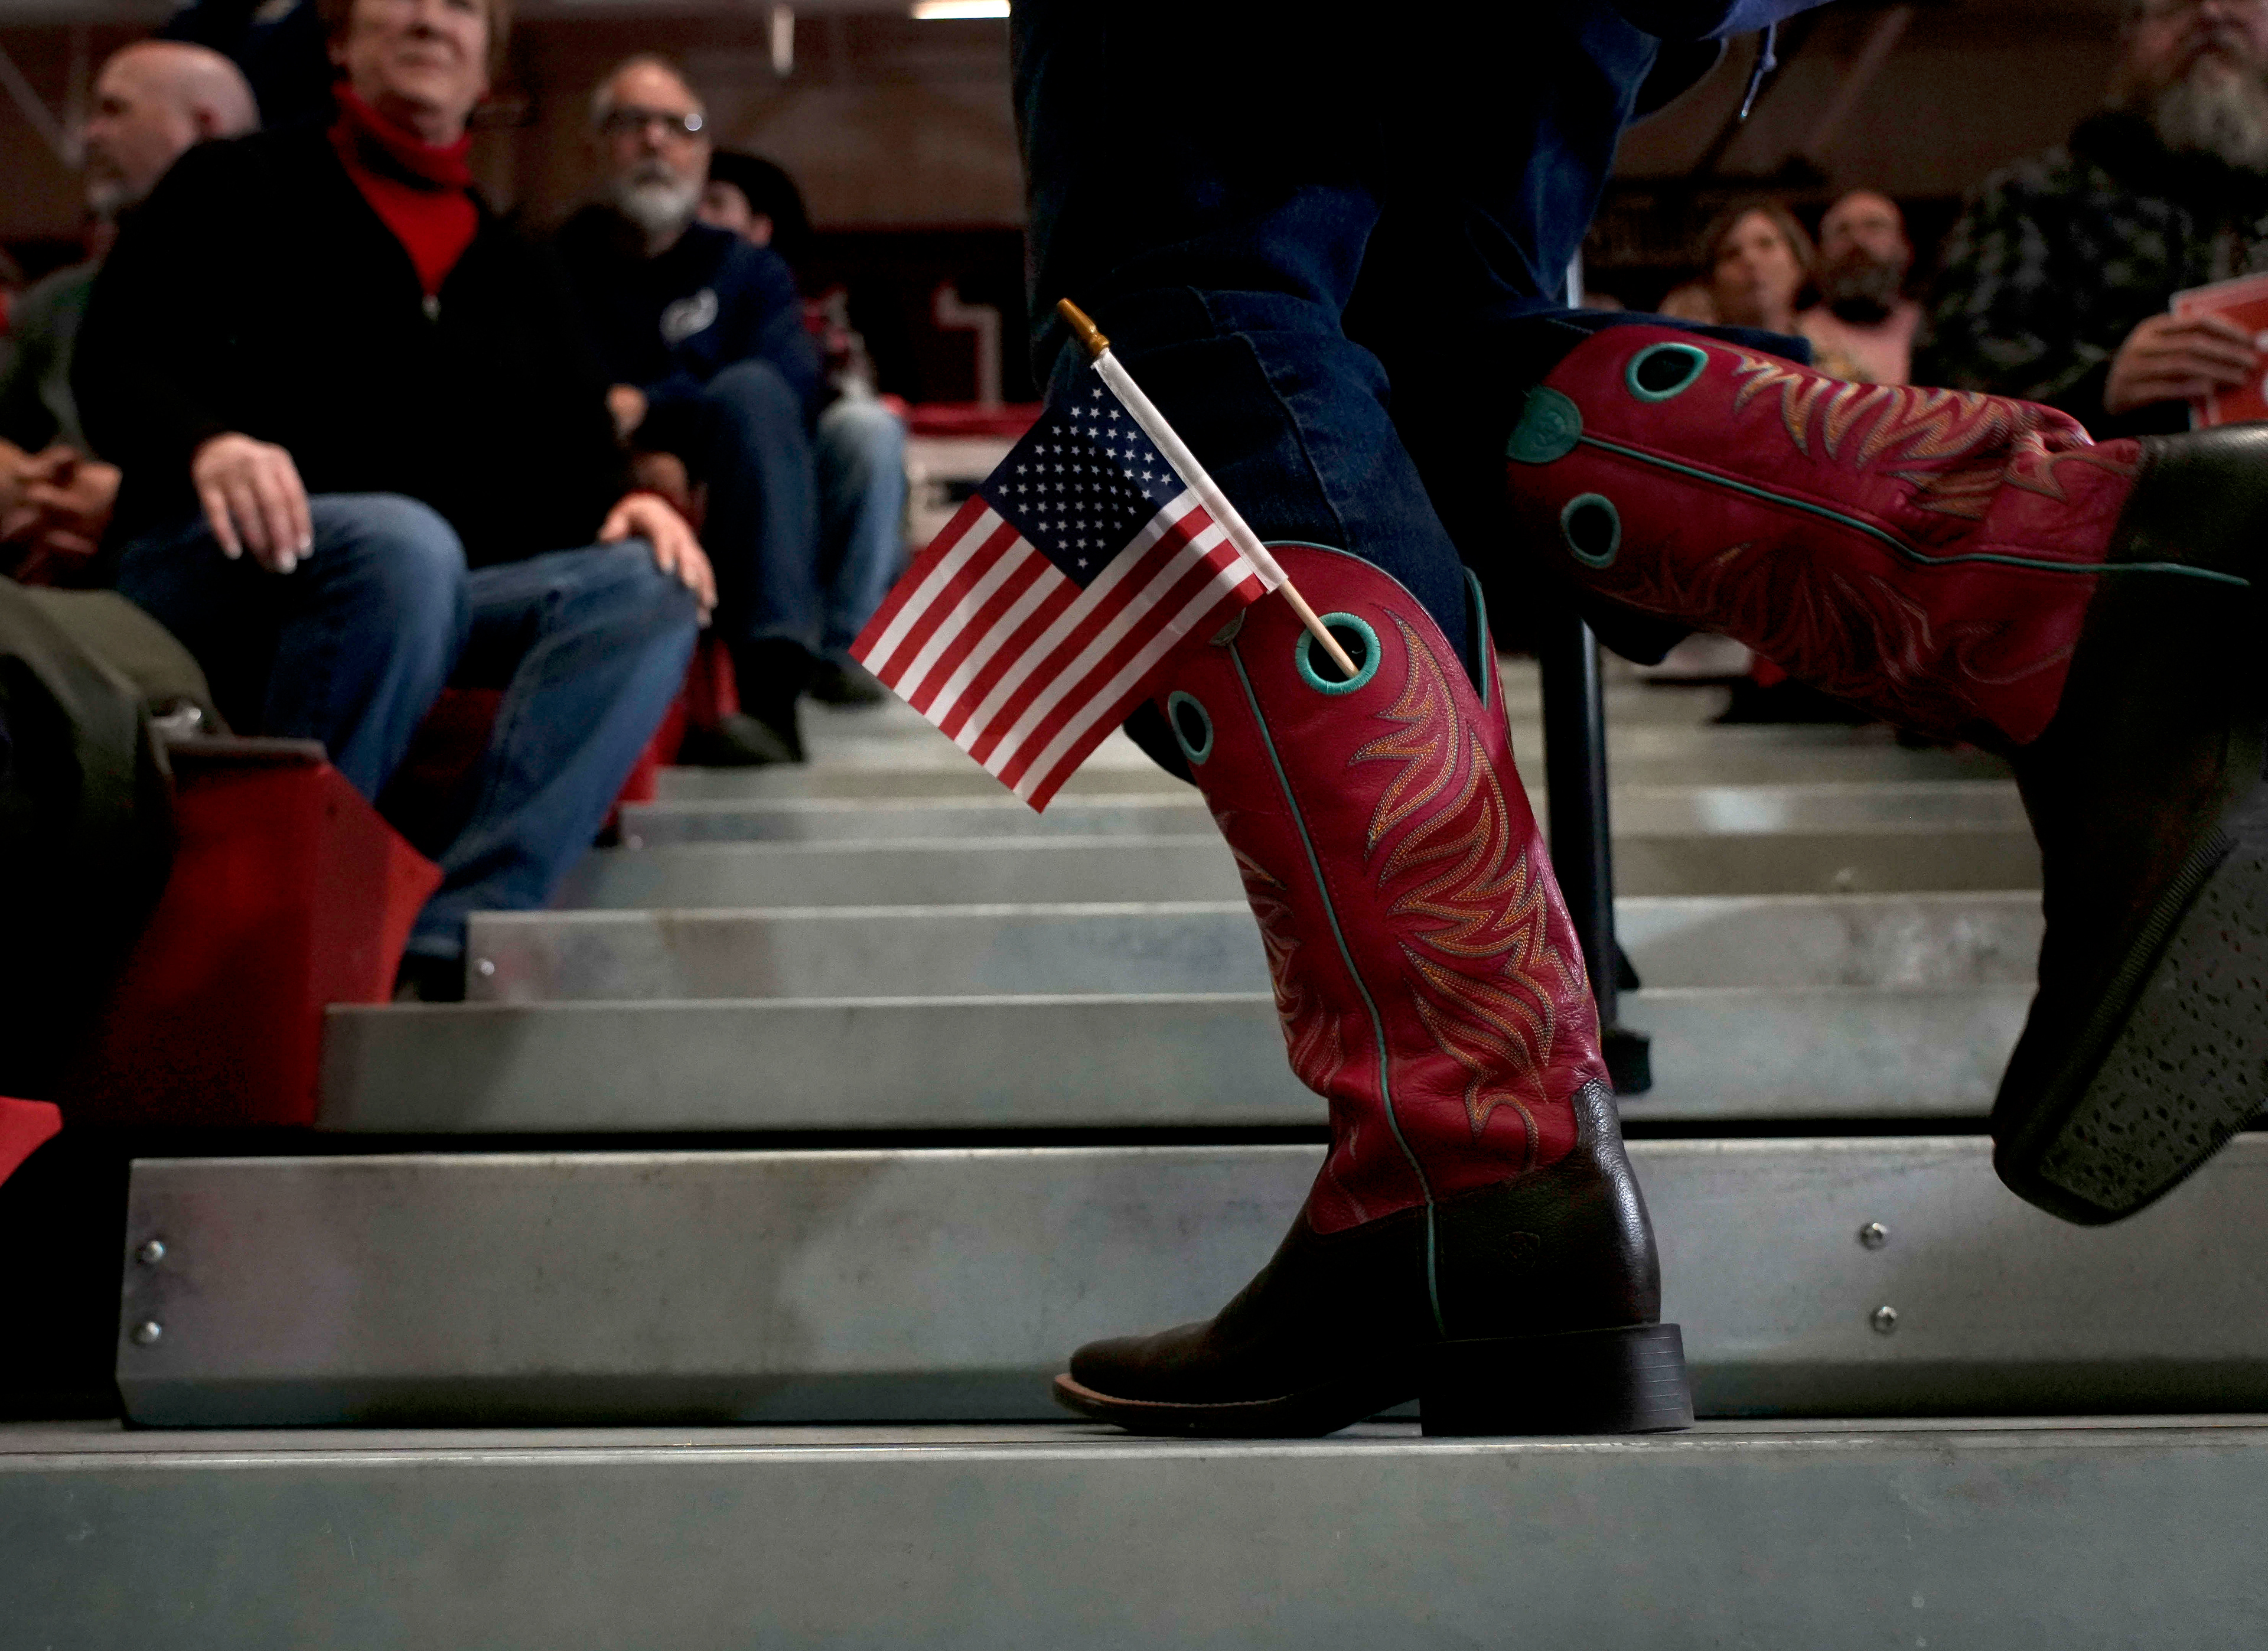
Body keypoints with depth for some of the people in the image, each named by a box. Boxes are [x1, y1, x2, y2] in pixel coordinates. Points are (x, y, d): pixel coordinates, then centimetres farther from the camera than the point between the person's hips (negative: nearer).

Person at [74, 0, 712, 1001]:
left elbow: (575, 453, 13)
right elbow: (116, 357, -2)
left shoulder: (513, 271, 21)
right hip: (218, 571, -4)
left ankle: (462, 928, -38)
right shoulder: (240, 189, 9)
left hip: (426, 604, 5)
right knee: (403, 545, -38)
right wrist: (208, 442, -25)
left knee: (647, 587, -23)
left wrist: (625, 502, -12)